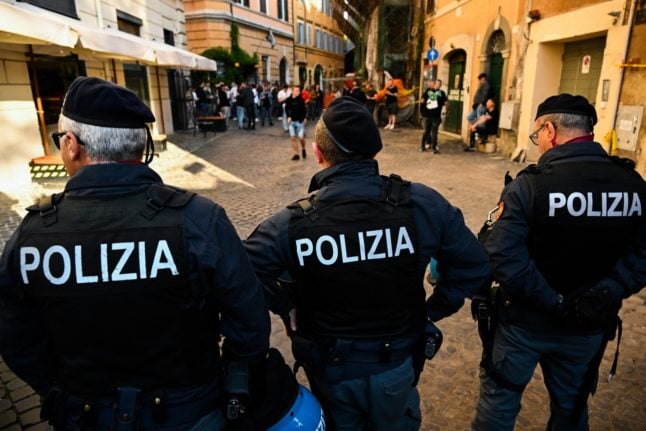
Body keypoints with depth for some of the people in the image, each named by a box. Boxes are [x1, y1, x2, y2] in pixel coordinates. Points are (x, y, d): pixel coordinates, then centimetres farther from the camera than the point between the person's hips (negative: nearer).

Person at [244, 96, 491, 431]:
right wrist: (433, 311, 0)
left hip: (329, 368, 0)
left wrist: (287, 309, -4)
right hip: (396, 365, 1)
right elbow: (474, 266, -12)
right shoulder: (421, 204, -20)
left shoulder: (292, 223, -23)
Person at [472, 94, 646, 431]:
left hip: (525, 322, -4)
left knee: (499, 401, 17)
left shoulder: (530, 184, -21)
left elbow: (503, 257, -28)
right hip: (589, 326, 5)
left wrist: (552, 303, -21)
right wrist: (604, 295, -14)